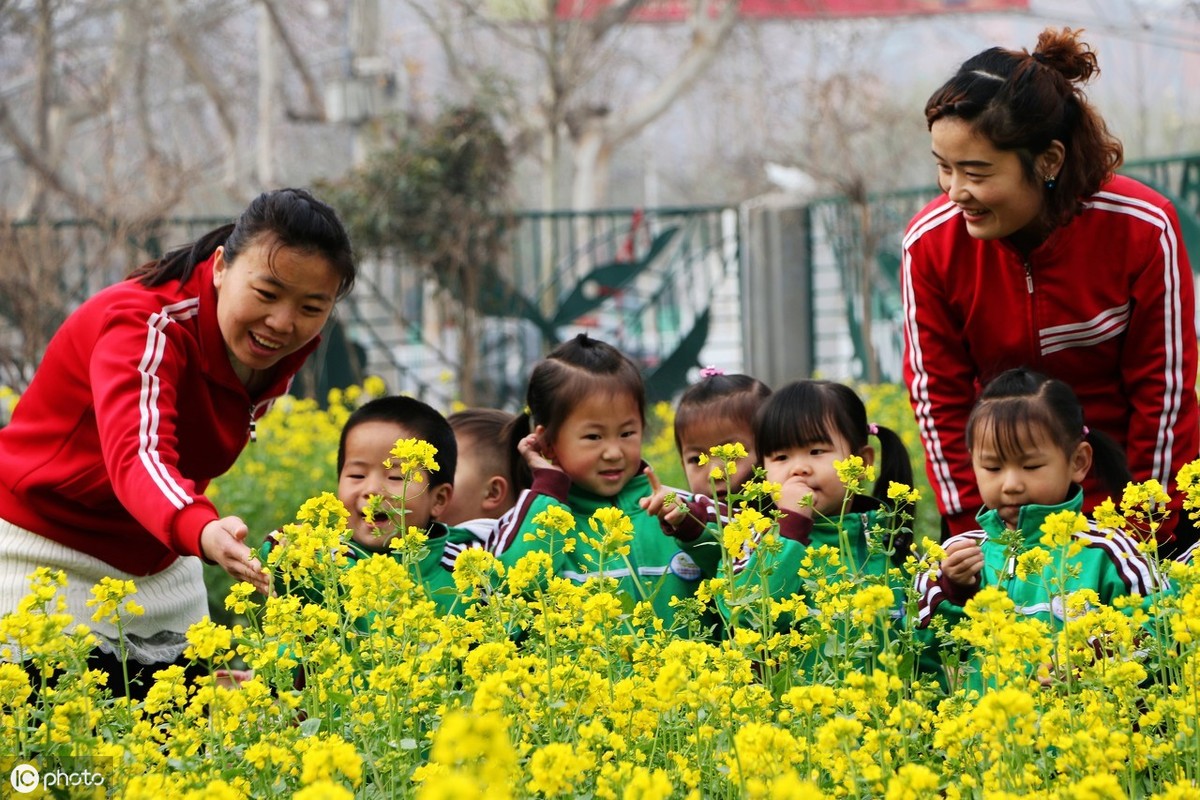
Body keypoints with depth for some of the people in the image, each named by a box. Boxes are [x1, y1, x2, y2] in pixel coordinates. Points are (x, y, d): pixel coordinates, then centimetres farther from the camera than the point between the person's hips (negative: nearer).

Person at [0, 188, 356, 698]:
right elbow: (138, 451, -45)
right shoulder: (147, 323, -27)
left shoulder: (282, 354, -6)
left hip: (161, 567, 7)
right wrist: (202, 532, -63)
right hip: (42, 556, -7)